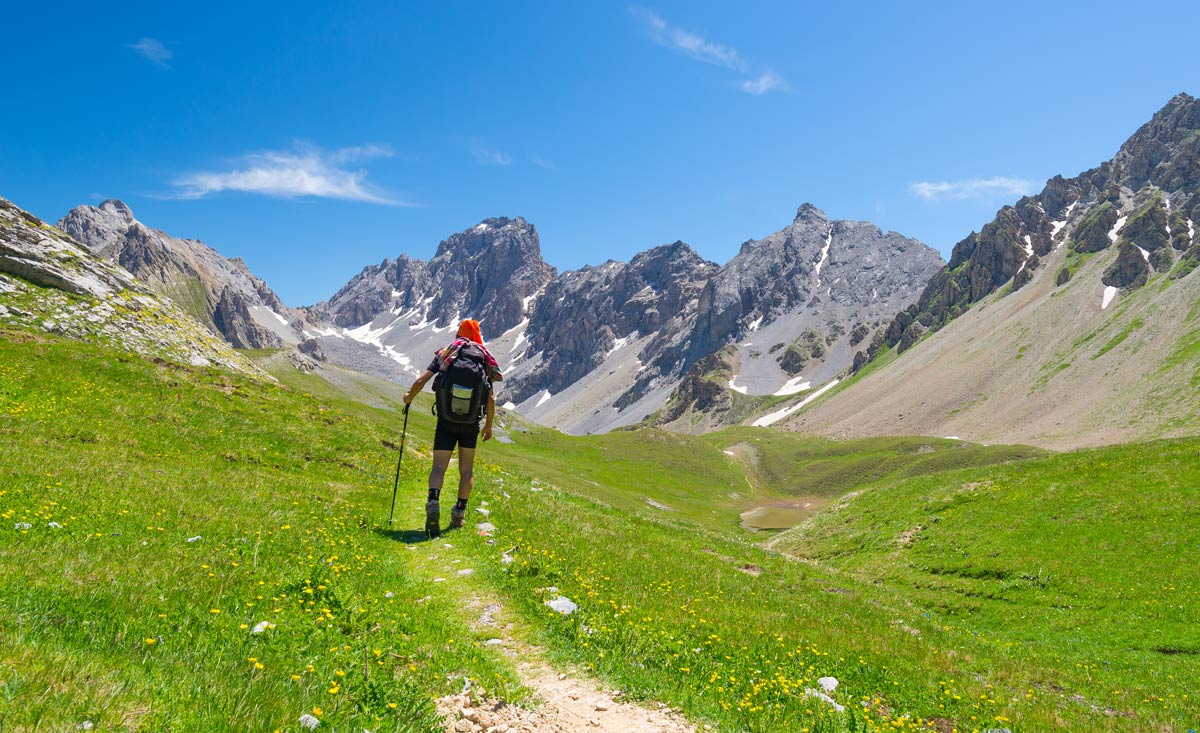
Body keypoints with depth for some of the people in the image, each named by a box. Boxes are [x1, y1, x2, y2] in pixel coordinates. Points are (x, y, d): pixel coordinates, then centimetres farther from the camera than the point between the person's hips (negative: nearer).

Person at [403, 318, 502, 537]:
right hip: (471, 422, 2)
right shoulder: (484, 359, 7)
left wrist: (409, 398, 14)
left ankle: (433, 502, -27)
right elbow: (491, 398, 4)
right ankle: (459, 513, 16)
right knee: (466, 469, 15)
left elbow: (420, 382, -6)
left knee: (439, 467, -2)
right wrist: (488, 425, 16)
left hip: (446, 421, -1)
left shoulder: (444, 354, 3)